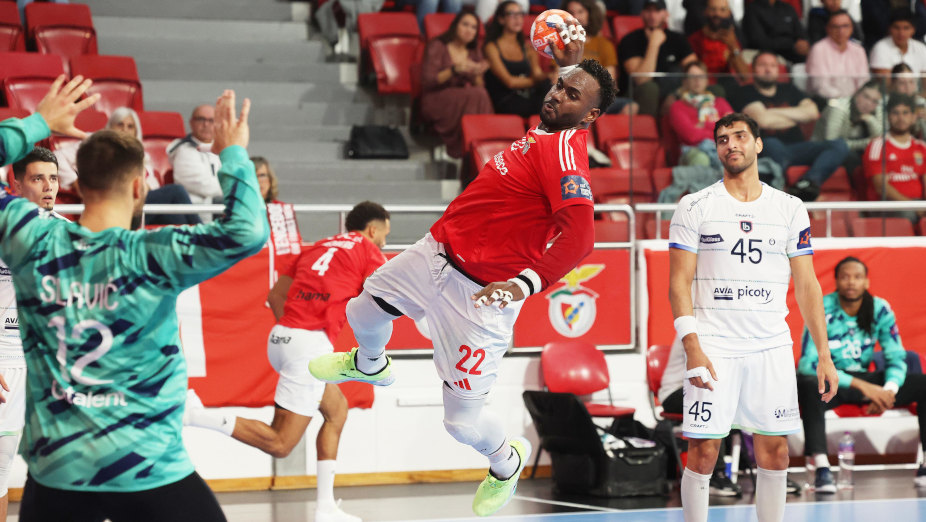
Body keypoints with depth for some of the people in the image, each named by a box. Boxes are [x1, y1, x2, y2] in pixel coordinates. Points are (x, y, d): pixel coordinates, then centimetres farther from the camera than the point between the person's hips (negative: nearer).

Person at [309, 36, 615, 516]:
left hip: (479, 294, -9)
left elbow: (578, 238, -38)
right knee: (364, 311, 27)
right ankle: (369, 365, 64)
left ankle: (506, 463, 31)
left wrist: (525, 283, -46)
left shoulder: (564, 151, -25)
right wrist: (568, 65, 29)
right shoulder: (543, 129, 0)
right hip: (437, 252, 9)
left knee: (462, 422, -4)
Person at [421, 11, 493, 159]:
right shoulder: (438, 46, -1)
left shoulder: (474, 52, 17)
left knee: (480, 95, -32)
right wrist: (455, 70, -22)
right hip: (437, 101, -5)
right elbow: (428, 81, -10)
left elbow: (480, 86, 12)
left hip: (462, 99, 5)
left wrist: (476, 75, -12)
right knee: (476, 96, -33)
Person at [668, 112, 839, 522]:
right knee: (704, 452, -5)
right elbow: (679, 283, -2)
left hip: (771, 347, 3)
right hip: (713, 346, -2)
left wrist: (823, 354, 4)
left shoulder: (790, 209, 8)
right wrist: (692, 348, -13)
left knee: (774, 453, 3)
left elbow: (806, 284, 10)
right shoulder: (695, 207, 1)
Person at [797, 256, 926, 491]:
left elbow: (896, 358, 1)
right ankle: (821, 469, -44)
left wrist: (889, 390, -23)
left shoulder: (880, 309, -2)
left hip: (866, 381, 5)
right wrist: (862, 386, -29)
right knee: (809, 385, -40)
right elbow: (808, 363, -22)